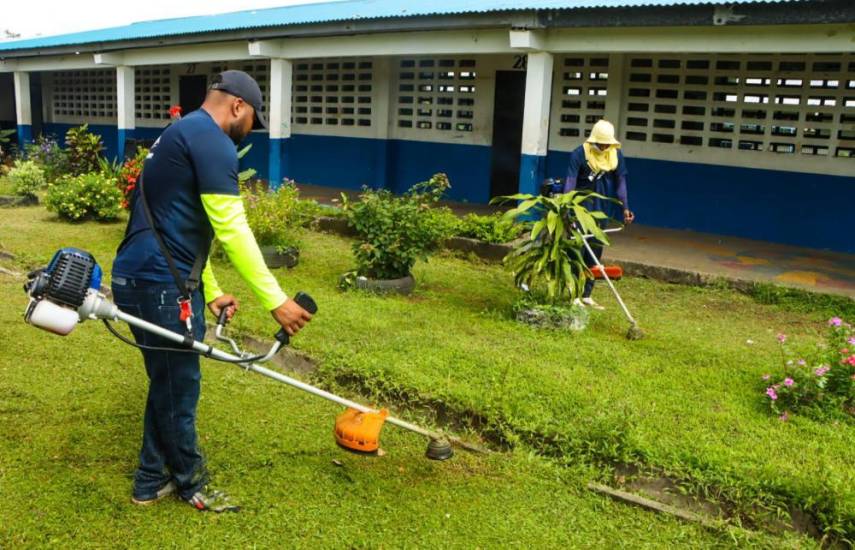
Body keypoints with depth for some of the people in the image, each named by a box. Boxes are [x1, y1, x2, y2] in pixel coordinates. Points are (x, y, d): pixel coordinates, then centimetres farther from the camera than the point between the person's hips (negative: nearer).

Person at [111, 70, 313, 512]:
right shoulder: (212, 140, -14)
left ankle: (151, 481, 32)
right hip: (159, 285, -10)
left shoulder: (183, 135, 20)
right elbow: (232, 230, -21)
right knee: (178, 387, 6)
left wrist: (211, 292, 24)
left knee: (168, 383, 20)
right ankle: (191, 484, 25)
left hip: (149, 279, 10)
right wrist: (276, 300, -20)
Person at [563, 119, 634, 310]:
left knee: (595, 250, 9)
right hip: (582, 204, -5)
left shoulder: (616, 155, -1)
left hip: (603, 207, 5)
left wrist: (625, 207, -8)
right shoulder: (580, 153, -14)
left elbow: (620, 181, 0)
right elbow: (571, 180, -20)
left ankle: (587, 295, 19)